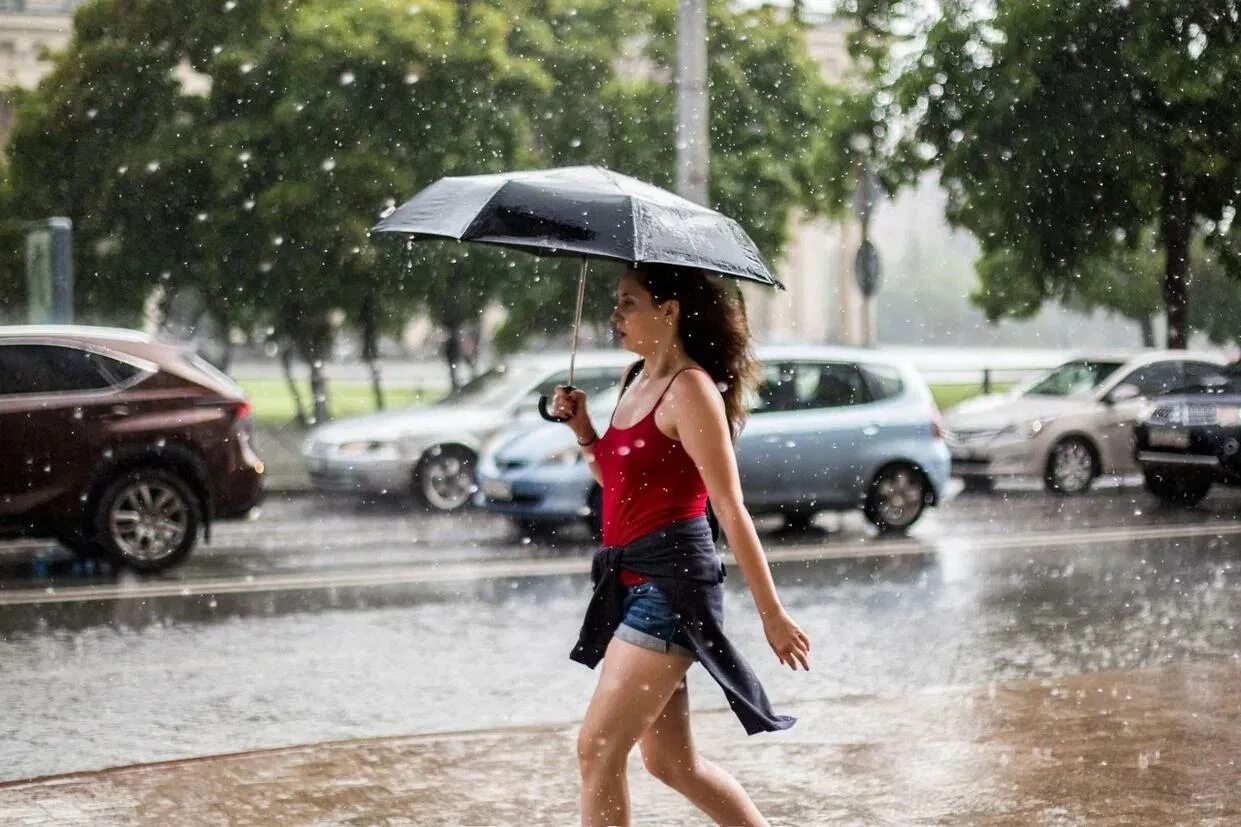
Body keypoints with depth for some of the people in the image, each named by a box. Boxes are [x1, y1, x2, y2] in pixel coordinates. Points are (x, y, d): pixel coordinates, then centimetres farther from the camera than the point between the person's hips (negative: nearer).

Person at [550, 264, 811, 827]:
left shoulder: (690, 388, -13)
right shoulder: (637, 379, 14)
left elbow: (730, 510, -14)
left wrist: (771, 614, -12)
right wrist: (583, 431, 5)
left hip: (671, 579, -9)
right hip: (632, 583, 9)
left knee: (597, 749, -8)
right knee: (670, 762, 13)